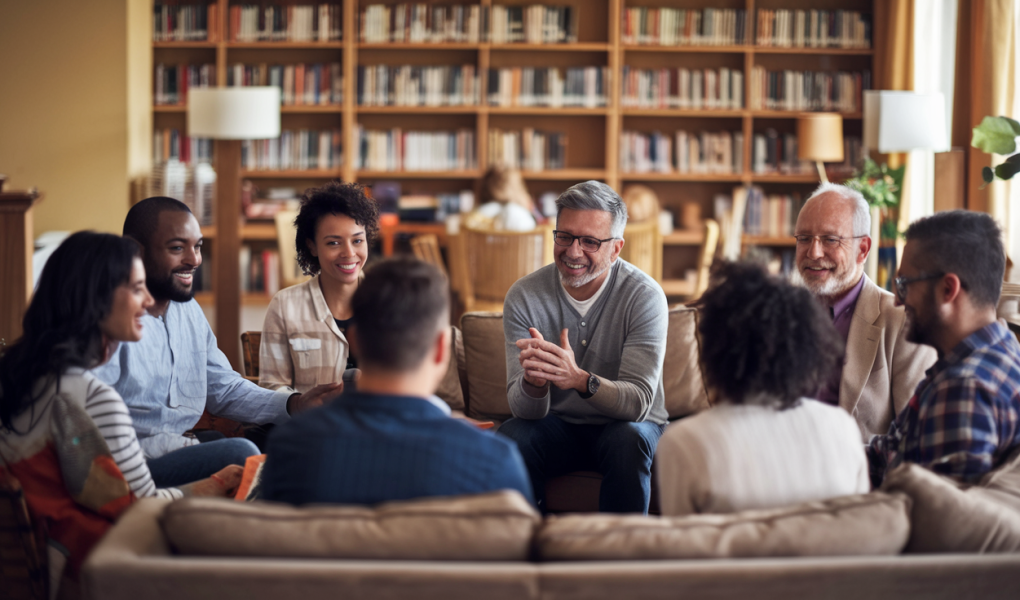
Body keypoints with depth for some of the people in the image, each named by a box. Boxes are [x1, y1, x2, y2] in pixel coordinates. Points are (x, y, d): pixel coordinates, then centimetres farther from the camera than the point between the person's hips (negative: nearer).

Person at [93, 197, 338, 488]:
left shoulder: (189, 309, 16)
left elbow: (224, 389, 20)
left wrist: (296, 404, 3)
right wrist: (183, 447, -25)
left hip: (180, 446, 9)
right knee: (239, 453, -26)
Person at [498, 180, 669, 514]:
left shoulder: (644, 296, -16)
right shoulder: (524, 296, -10)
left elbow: (638, 402, -25)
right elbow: (524, 409, -15)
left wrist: (579, 379, -45)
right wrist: (533, 382, -40)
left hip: (624, 425, -2)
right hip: (558, 425, 2)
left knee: (629, 439, -34)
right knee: (511, 436, -28)